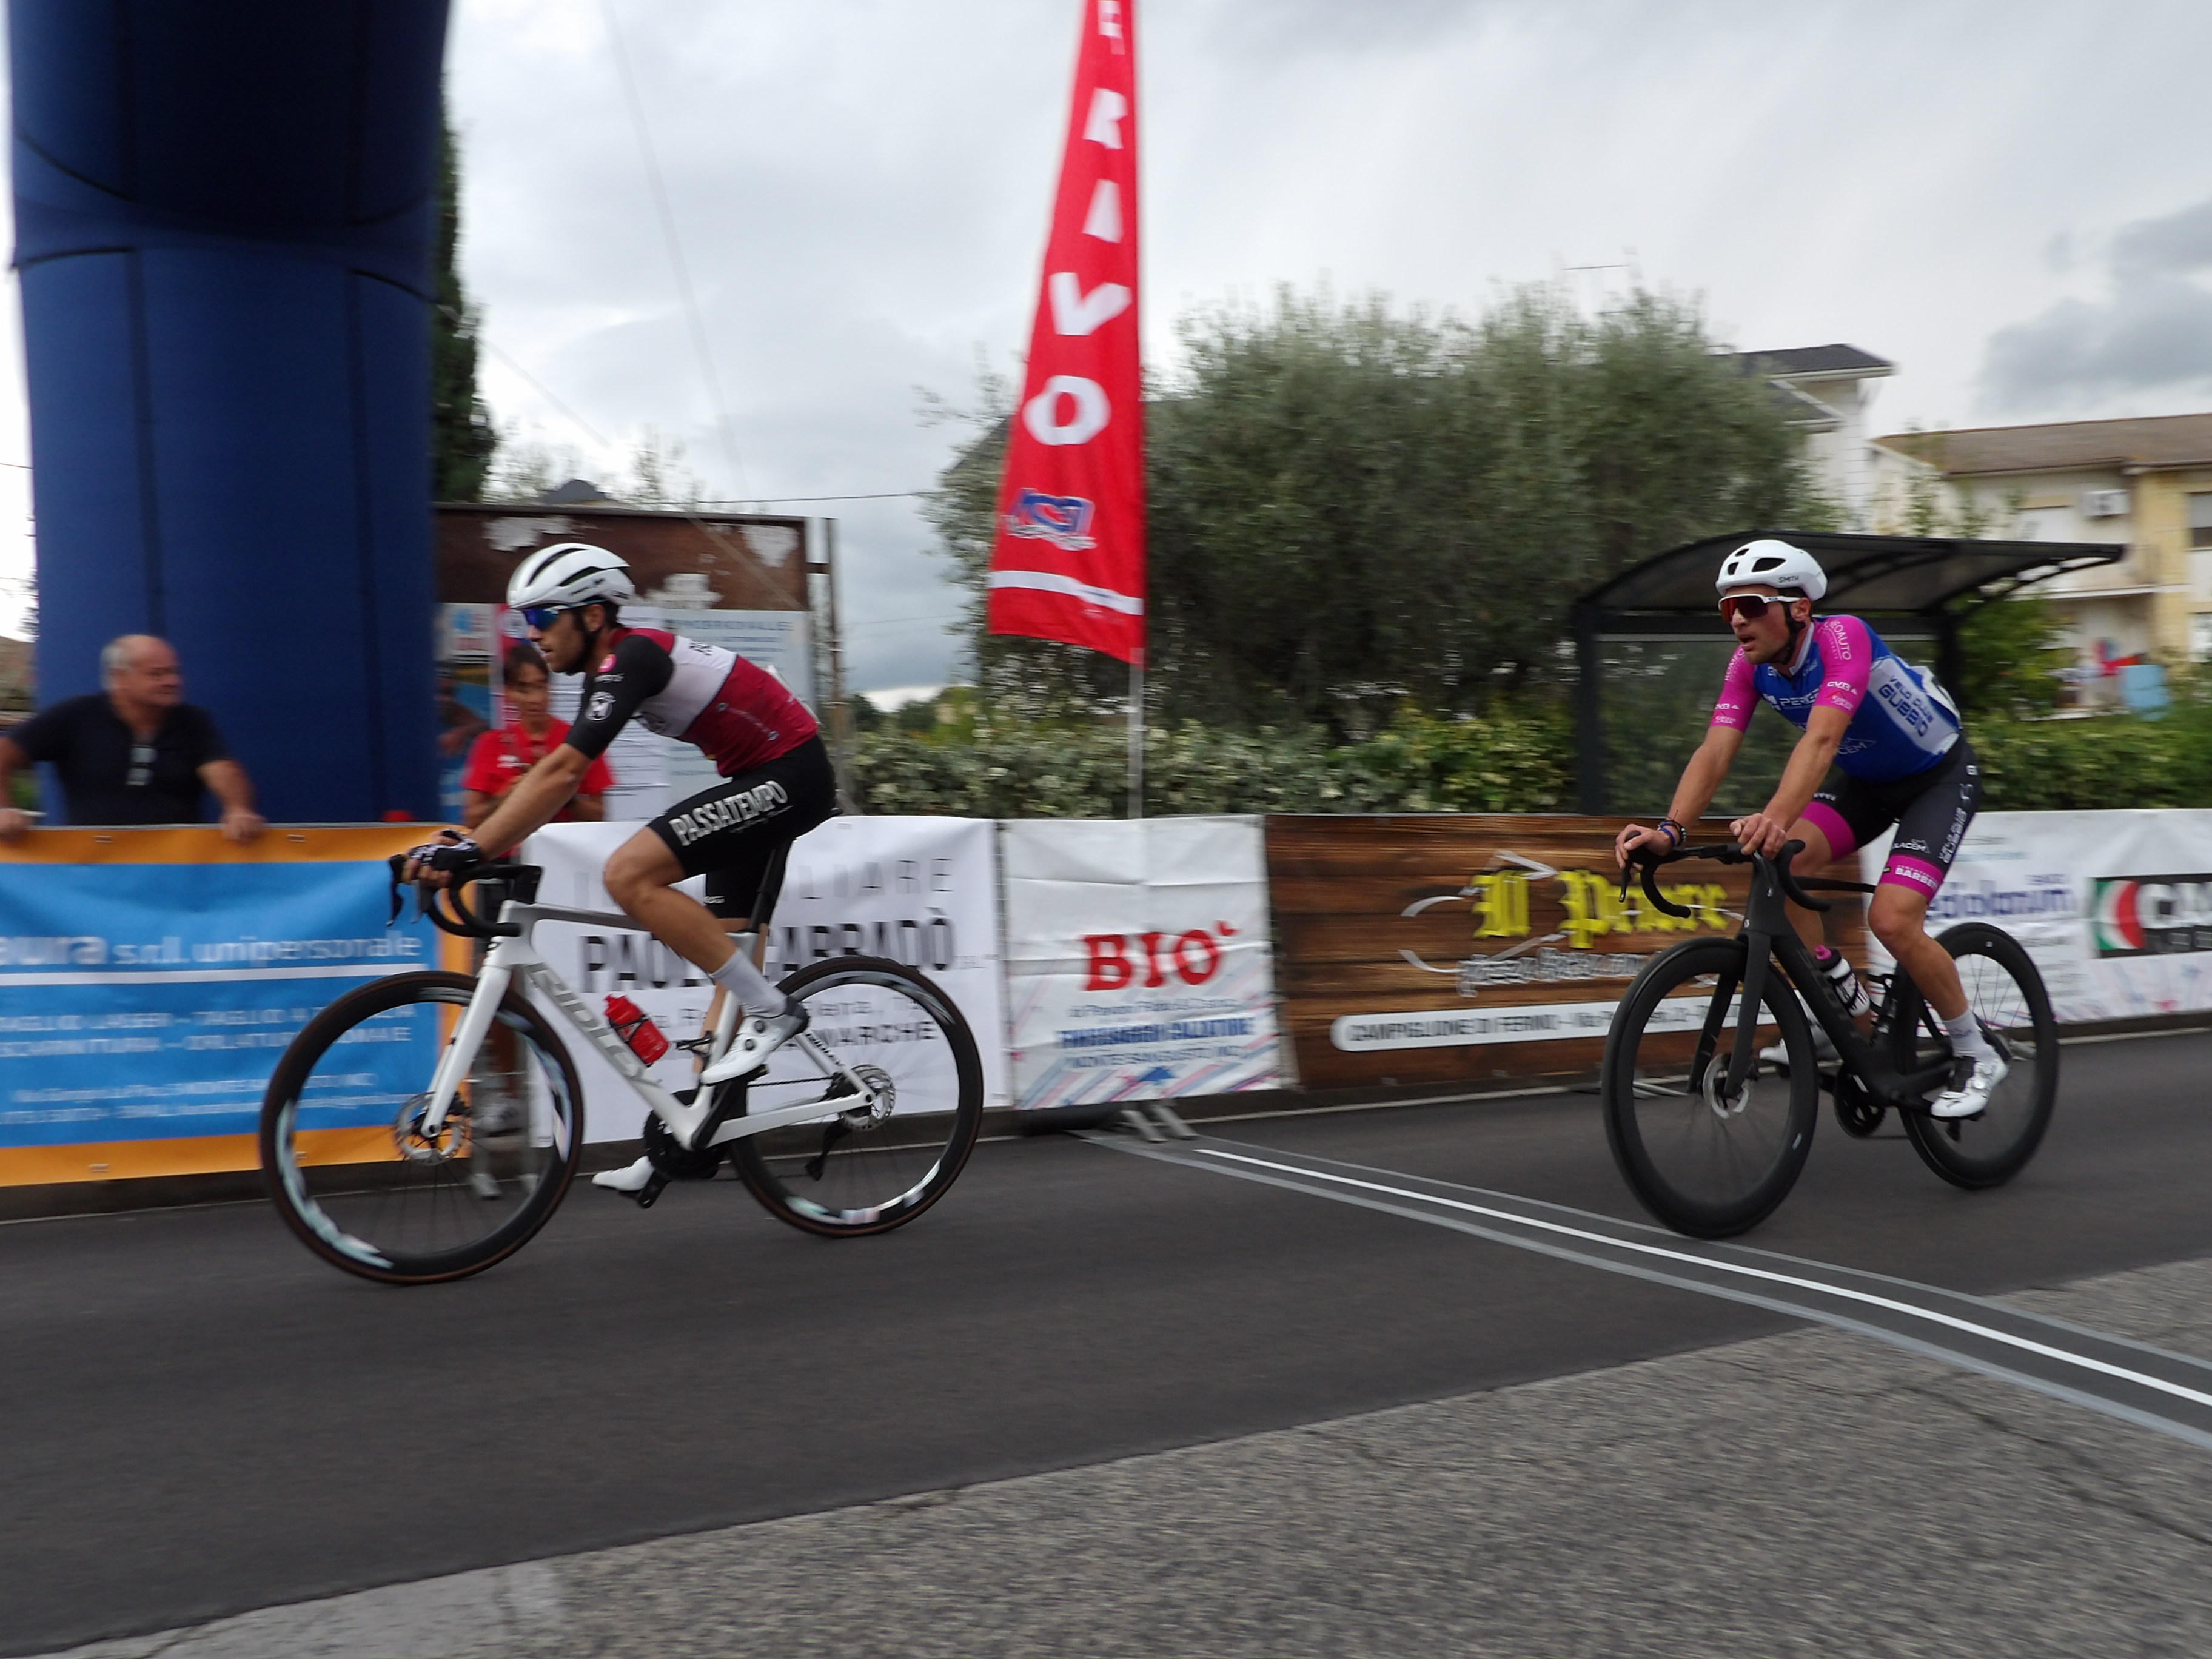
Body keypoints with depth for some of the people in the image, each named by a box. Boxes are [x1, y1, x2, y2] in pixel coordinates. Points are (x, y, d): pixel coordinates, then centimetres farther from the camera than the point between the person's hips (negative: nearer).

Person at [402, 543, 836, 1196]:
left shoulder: (631, 657, -17)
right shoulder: (613, 669, 13)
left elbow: (562, 775, -26)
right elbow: (550, 774, 13)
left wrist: (471, 849, -28)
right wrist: (466, 843, 5)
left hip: (790, 775, -11)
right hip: (765, 780, 11)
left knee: (630, 874, -21)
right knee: (726, 954, 11)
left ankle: (770, 1009, -14)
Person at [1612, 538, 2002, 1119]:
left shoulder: (1843, 637, -32)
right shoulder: (1751, 663, -14)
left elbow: (1821, 739, -47)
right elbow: (1715, 750, -24)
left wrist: (1775, 818, -64)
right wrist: (1671, 829, -41)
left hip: (1940, 774, -6)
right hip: (1867, 781, 6)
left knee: (1892, 920, -22)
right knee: (1777, 862, -19)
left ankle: (1977, 1056, 3)